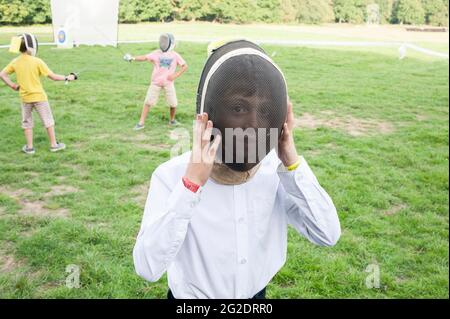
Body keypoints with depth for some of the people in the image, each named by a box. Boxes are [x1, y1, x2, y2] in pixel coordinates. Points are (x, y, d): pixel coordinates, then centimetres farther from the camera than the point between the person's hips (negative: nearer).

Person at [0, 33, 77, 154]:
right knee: (48, 120, 11)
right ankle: (54, 144, 18)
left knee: (26, 122, 16)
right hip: (39, 96, -4)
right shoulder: (37, 62, -16)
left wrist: (12, 85, 7)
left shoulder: (15, 62, -3)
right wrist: (67, 78, -1)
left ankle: (29, 147, 19)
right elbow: (53, 77, -13)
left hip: (25, 98, 4)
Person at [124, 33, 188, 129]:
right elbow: (145, 58, -6)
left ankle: (172, 120, 30)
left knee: (173, 103, 4)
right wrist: (133, 58, -20)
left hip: (168, 83, 0)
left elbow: (185, 66, 5)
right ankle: (141, 122, 4)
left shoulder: (175, 55, 1)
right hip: (156, 82, 0)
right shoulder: (156, 53, 2)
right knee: (148, 101, -2)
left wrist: (176, 75, -7)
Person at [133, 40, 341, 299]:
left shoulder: (276, 170, -13)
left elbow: (329, 235, -16)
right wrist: (191, 184, -37)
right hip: (190, 296, -3)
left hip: (256, 295, 4)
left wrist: (292, 163, -24)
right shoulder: (172, 176, -24)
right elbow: (148, 268, -32)